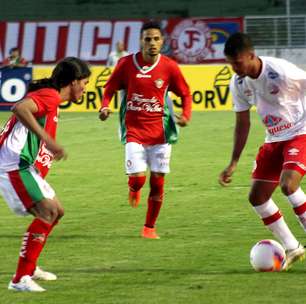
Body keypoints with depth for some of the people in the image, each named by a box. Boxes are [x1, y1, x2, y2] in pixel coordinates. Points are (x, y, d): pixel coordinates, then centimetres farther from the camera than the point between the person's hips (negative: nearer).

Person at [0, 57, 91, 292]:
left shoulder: (50, 98, 20)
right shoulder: (50, 96, -11)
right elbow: (20, 108, -30)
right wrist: (48, 140, -33)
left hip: (23, 168, 11)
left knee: (56, 211, 22)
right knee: (48, 211, -20)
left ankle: (30, 267, 35)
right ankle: (21, 279, -22)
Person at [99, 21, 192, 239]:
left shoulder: (169, 67, -4)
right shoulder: (126, 64, -5)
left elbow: (185, 94, 6)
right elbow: (110, 88, 8)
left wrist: (185, 115, -12)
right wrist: (105, 107, -12)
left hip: (159, 132, 1)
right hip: (134, 131, -1)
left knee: (157, 182, 2)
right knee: (138, 178, -13)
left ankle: (150, 227, 18)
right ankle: (134, 189, 26)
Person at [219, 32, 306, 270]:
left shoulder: (281, 72, -24)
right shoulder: (238, 84, -4)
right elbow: (242, 123, 8)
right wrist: (234, 162, 7)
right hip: (274, 140, 7)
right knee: (257, 196, 1)